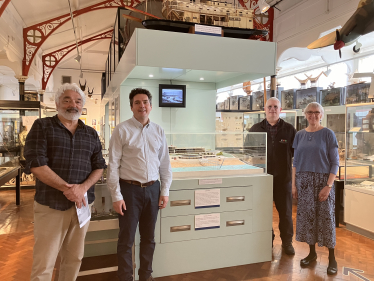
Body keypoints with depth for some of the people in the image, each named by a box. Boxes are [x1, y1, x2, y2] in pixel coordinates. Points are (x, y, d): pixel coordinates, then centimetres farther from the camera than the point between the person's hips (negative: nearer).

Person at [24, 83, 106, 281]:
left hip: (82, 204, 4)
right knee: (44, 264, 2)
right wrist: (67, 189, -16)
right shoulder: (42, 126, -1)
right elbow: (36, 164, -11)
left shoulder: (91, 134, 11)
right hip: (50, 205, -4)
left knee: (74, 258, 14)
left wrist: (83, 187, -12)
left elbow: (99, 166, 7)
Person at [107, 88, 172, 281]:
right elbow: (113, 165, -8)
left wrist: (165, 191, 5)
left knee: (149, 237, 16)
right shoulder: (122, 130, -6)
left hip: (152, 189, 4)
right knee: (126, 239, 7)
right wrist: (116, 196, -11)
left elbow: (165, 164, 9)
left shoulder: (158, 131, 6)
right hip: (130, 189, -4)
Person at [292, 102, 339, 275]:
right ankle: (312, 253, 25)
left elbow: (335, 162, -5)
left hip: (323, 180, -3)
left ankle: (331, 257, 17)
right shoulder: (300, 135, 7)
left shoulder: (328, 134, -3)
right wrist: (293, 184, 3)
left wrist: (329, 185, -14)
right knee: (307, 216, 8)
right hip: (304, 181, 3)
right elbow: (295, 161, 9)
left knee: (326, 216, 1)